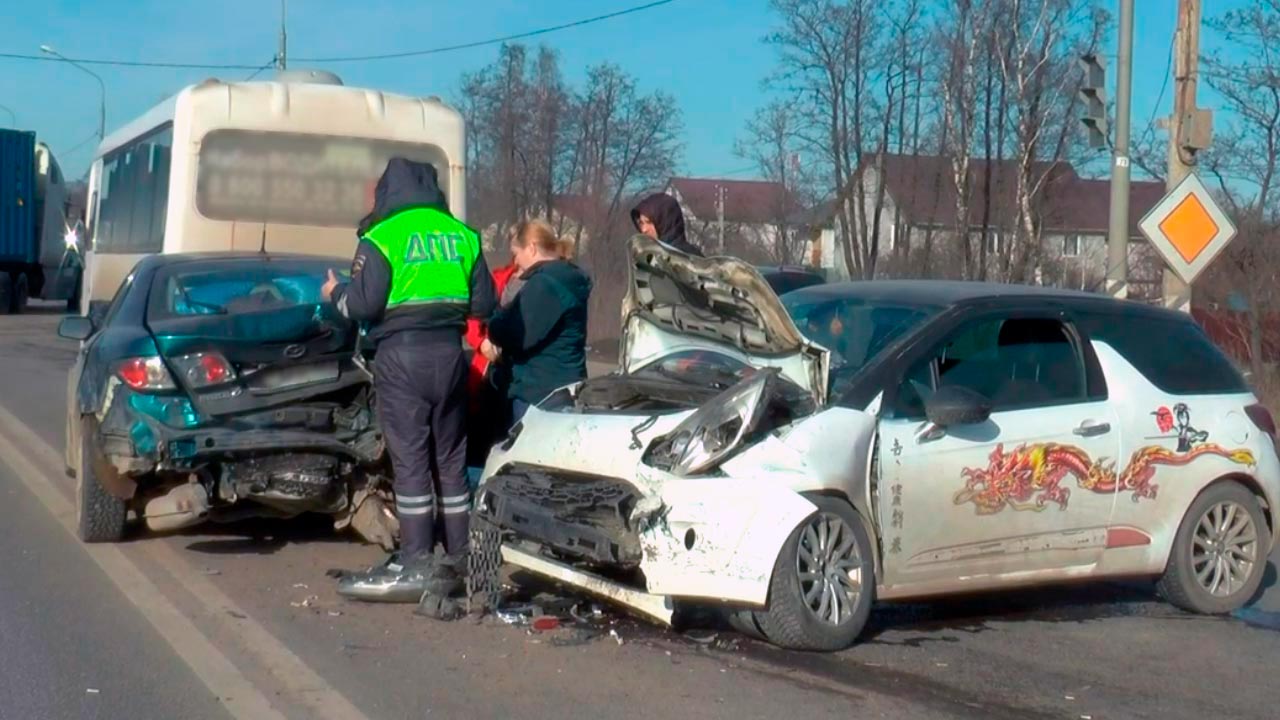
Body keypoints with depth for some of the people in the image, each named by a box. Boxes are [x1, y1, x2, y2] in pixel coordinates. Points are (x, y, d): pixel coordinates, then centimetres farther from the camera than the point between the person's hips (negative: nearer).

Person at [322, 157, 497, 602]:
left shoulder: (382, 237, -6)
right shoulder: (462, 235, 9)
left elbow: (364, 304, -12)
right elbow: (484, 304, 8)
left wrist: (335, 295, 9)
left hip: (402, 353, -5)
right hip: (449, 350, 5)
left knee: (410, 457, -4)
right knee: (451, 458, 11)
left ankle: (416, 565, -5)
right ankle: (461, 559, 16)